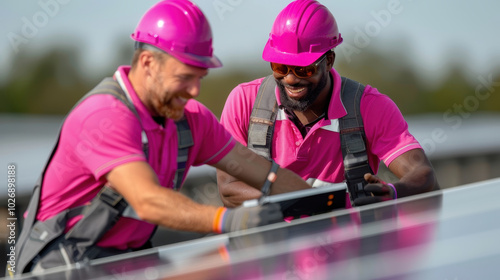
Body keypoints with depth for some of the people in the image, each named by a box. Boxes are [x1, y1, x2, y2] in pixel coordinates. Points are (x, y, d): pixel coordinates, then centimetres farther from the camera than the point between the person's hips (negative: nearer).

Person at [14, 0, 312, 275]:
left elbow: (260, 171, 8)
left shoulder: (191, 119, 3)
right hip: (63, 262, -8)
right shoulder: (106, 118, -25)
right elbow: (148, 201, -37)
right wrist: (228, 220, -49)